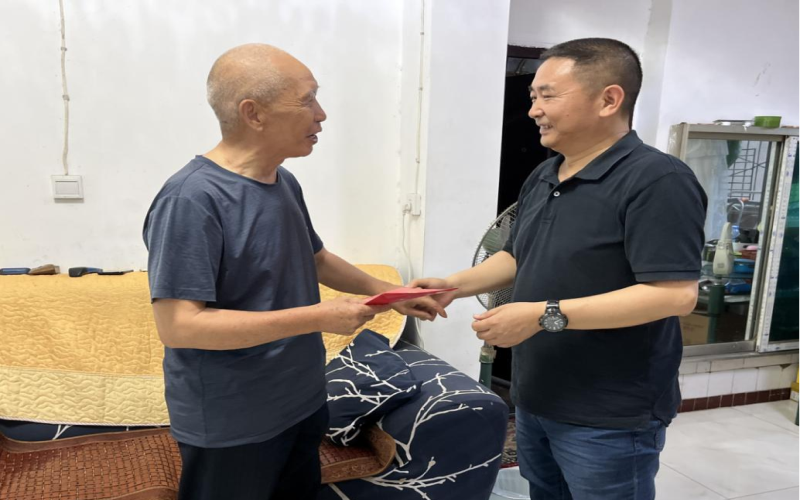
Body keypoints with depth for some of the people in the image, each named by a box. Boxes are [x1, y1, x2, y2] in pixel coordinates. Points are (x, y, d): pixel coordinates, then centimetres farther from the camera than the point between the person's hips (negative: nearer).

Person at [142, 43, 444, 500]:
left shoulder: (285, 183, 2)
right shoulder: (192, 199, -24)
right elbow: (178, 326, -28)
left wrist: (387, 291, 4)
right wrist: (319, 317, -27)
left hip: (303, 403, 8)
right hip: (229, 427, -7)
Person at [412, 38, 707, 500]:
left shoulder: (657, 180, -19)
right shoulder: (542, 178, 7)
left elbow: (677, 294, -25)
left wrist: (546, 315, -28)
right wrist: (453, 285, 1)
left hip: (609, 418, -7)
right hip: (535, 401, 8)